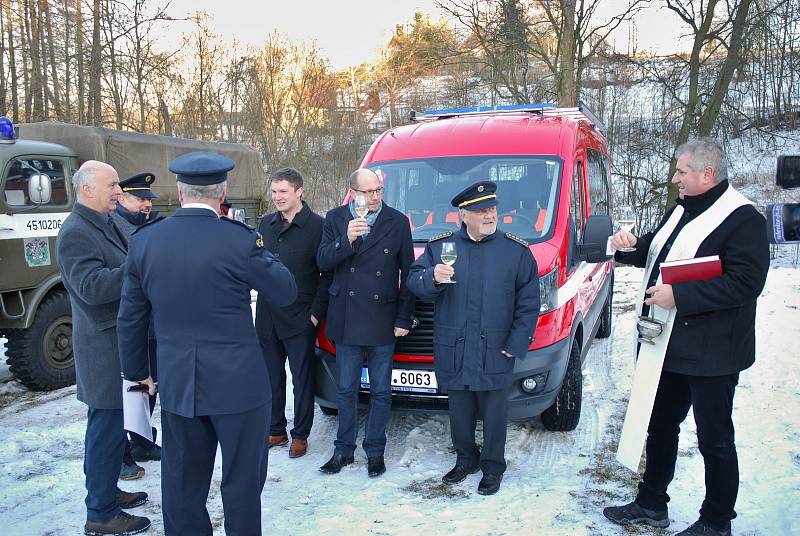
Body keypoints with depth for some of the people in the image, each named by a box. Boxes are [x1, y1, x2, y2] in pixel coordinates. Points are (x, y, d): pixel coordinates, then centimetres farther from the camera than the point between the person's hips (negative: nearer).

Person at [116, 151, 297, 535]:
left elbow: (130, 318, 7)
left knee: (182, 484, 17)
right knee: (242, 480, 12)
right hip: (237, 383, -4)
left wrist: (137, 371, 20)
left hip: (176, 384, 4)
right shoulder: (239, 240, -15)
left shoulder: (144, 241, -1)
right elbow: (285, 292, -3)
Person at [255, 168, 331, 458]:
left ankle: (300, 434, 21)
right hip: (267, 317, 6)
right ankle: (276, 430, 30)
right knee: (272, 376, 15)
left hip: (300, 318, -5)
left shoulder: (317, 225, -9)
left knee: (302, 379, 7)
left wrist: (316, 311, -11)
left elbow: (328, 273, -9)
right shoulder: (266, 223, 10)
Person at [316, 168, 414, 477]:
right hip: (346, 320, 1)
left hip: (382, 320, -1)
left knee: (380, 391, 9)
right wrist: (347, 239, -20)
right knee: (346, 390, 12)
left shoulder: (397, 222, -1)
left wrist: (404, 318, -1)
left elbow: (407, 273, 1)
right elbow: (323, 262, -3)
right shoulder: (335, 219, 3)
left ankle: (375, 451, 24)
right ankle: (344, 449, 27)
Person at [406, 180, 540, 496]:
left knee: (494, 413, 6)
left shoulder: (517, 250, 1)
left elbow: (528, 302, 2)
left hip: (495, 353, -1)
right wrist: (433, 278, -22)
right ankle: (465, 459, 34)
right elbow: (414, 283, 1)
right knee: (459, 411, 13)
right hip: (454, 353, 2)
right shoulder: (439, 246, 4)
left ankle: (493, 468, 25)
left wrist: (516, 345, -3)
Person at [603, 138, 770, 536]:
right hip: (667, 348, 9)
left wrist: (679, 295, -27)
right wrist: (630, 247, 3)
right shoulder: (680, 211, 13)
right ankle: (651, 504, 35)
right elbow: (656, 254, 25)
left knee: (714, 440, 6)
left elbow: (745, 282, -25)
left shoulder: (743, 219, -15)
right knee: (660, 426, 19)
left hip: (710, 355, -9)